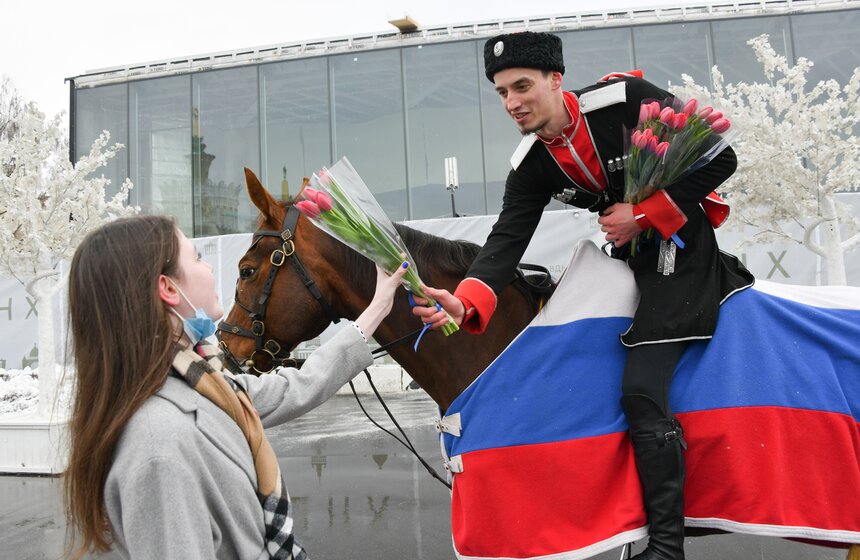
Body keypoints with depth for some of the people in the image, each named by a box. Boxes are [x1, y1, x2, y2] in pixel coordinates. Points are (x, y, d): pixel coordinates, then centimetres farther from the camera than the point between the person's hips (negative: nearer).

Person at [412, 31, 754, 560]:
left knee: (641, 388, -18)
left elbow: (721, 159, -16)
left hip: (681, 236, -7)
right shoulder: (531, 166, -6)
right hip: (629, 249, 7)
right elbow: (507, 240, -16)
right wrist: (465, 301, -34)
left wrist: (643, 214, -21)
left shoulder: (627, 98, -22)